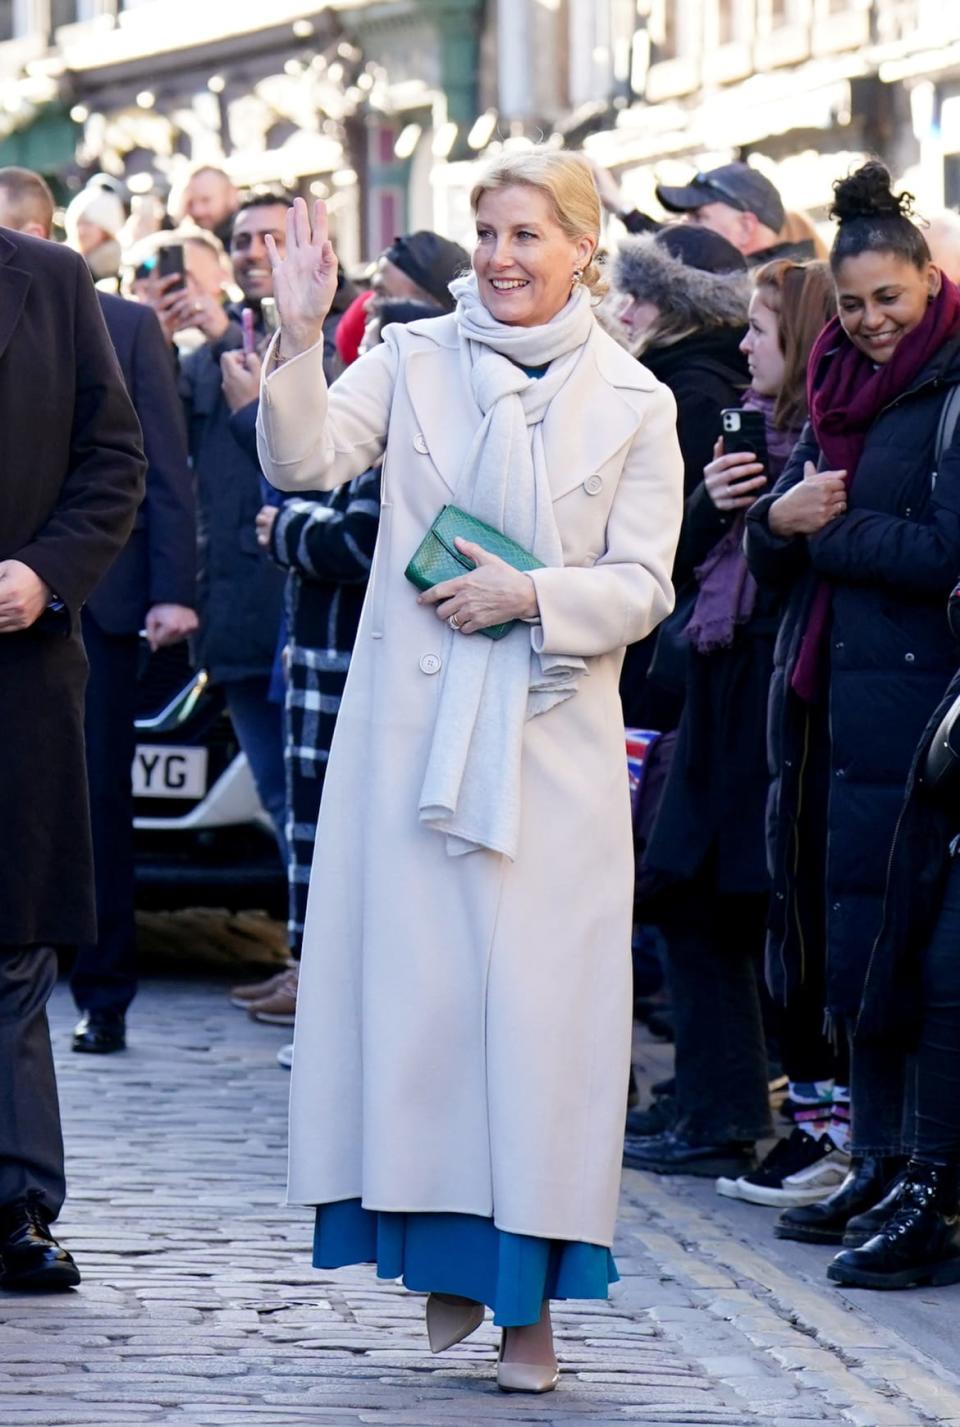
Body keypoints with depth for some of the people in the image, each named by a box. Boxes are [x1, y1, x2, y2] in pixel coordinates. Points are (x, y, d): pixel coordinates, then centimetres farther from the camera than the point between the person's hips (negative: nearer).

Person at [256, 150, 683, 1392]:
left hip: (553, 740, -1)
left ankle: (532, 1298, 2)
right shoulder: (413, 361, 5)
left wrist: (530, 596, -13)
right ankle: (450, 1252, 15)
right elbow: (305, 461, -9)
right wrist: (298, 340, -22)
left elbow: (640, 588, 2)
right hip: (412, 721, 1)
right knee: (412, 978, 0)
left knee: (539, 1001, -3)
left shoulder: (633, 403, 4)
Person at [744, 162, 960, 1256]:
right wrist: (778, 519, -5)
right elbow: (772, 561, 17)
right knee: (837, 931, 6)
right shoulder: (838, 391, 18)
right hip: (822, 693, 8)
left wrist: (828, 529, -7)